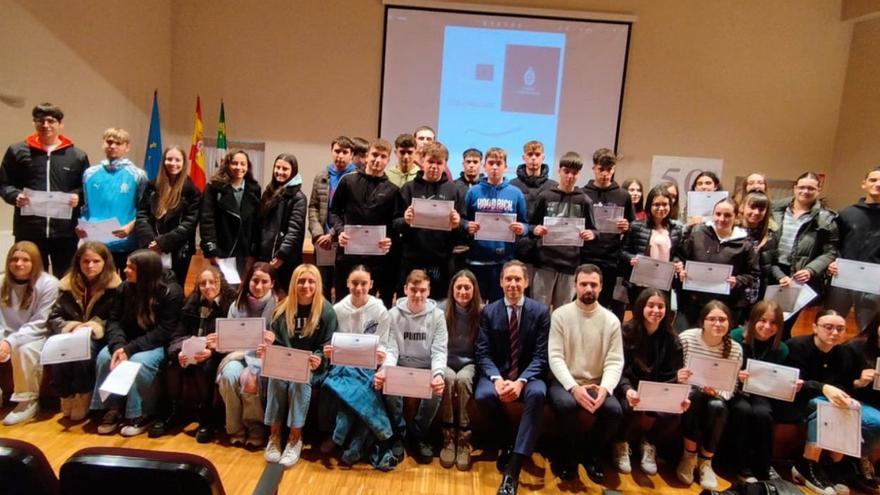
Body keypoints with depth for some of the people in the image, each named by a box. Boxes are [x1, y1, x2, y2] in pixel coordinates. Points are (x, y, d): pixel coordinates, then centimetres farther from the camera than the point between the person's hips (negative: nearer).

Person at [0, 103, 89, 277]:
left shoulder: (77, 155, 9)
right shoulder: (17, 151, 9)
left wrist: (78, 197, -11)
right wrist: (15, 196, -10)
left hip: (65, 232, 0)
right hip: (28, 232, 0)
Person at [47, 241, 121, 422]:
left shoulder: (114, 286, -4)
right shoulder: (68, 284, 6)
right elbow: (54, 317, 6)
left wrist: (95, 326, -23)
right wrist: (70, 326, -14)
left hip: (98, 338, -3)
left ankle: (83, 398, -12)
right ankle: (67, 396, -3)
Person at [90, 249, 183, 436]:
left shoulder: (171, 292, -17)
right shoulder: (125, 288, 1)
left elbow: (164, 331, -19)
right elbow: (114, 320, 0)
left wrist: (130, 349, -25)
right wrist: (118, 346, -21)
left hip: (158, 345, -6)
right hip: (128, 342, 6)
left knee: (139, 362, -32)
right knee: (104, 357, -21)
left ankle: (141, 414, -12)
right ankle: (113, 409, -5)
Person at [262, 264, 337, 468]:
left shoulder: (326, 310, -5)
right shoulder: (283, 309, 3)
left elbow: (328, 346, -6)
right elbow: (275, 342, 7)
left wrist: (318, 359, -27)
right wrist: (265, 349, -16)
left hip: (311, 366, -2)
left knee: (300, 381, -32)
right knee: (276, 379, -28)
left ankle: (295, 439, -20)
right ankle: (274, 436, -13)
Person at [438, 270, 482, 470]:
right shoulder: (441, 310, -3)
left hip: (469, 363, 0)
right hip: (446, 362, 0)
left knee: (462, 379, -34)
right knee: (449, 378, -34)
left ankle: (464, 441, -29)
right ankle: (448, 439, -26)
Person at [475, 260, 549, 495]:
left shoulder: (540, 311, -2)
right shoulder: (488, 312, 1)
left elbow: (540, 355, -7)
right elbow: (483, 353, -4)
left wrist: (521, 381, -24)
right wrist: (497, 379, -24)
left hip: (528, 375, -1)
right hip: (497, 373, 1)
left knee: (538, 393, -35)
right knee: (483, 395, -32)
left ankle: (513, 468, -31)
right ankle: (508, 441, -1)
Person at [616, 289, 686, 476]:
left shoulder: (671, 338, 1)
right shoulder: (627, 332, -10)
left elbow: (673, 375, -2)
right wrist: (628, 390, -36)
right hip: (630, 388, -3)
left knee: (673, 411, -26)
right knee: (631, 407, -34)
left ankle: (649, 444, 8)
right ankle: (621, 445, 0)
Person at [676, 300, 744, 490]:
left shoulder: (735, 349, -5)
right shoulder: (686, 338, -13)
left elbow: (730, 389, -2)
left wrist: (716, 392, -25)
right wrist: (678, 377, -30)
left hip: (715, 396, 2)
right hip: (686, 395, -1)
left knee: (717, 406, -33)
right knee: (693, 395, -36)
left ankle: (705, 462, -10)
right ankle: (689, 456, -17)